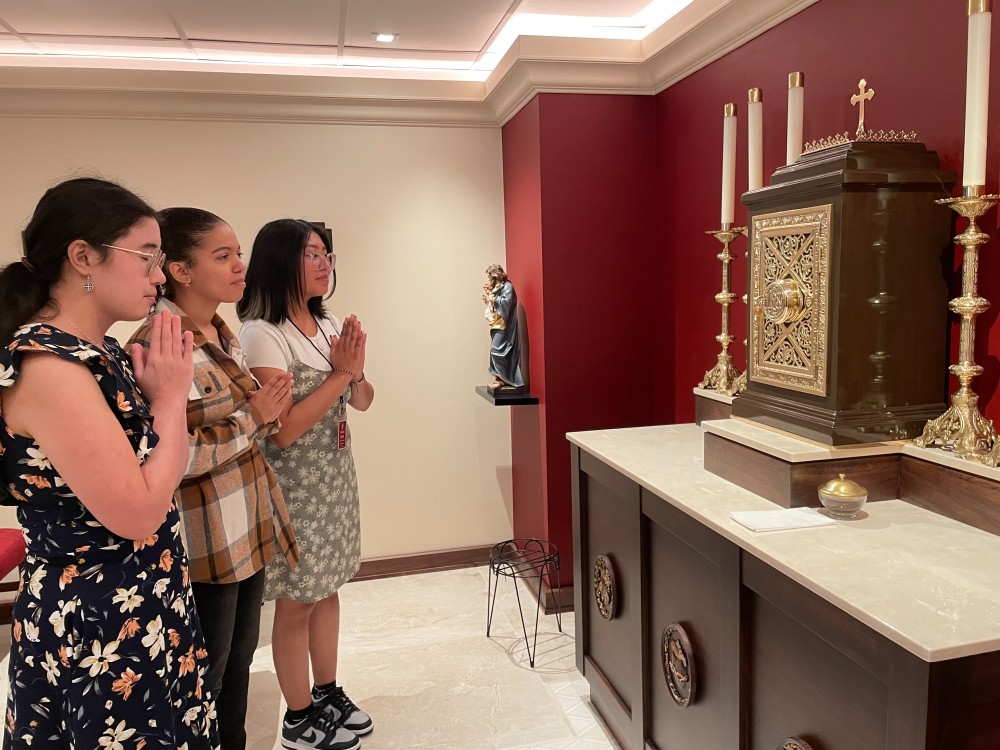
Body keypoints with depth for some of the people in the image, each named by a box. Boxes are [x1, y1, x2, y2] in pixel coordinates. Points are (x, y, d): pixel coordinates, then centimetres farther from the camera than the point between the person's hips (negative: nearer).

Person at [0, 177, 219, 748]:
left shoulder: (101, 352, 6)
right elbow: (138, 512, -25)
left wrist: (168, 394, -1)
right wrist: (171, 398, -15)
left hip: (147, 607, 9)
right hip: (99, 624, -9)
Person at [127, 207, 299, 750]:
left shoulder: (222, 335, 8)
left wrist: (269, 410, -1)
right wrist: (253, 418, -16)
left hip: (250, 525, 8)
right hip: (205, 538, -8)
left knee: (240, 657, 20)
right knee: (208, 672, 10)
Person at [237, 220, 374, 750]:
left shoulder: (329, 326, 4)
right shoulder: (262, 334, -18)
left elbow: (363, 402, 9)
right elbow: (283, 429, -24)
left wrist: (356, 371, -12)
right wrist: (339, 373, -20)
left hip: (335, 478, 7)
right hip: (294, 486, -7)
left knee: (327, 588, 18)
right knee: (297, 602, 7)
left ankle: (327, 694, 35)